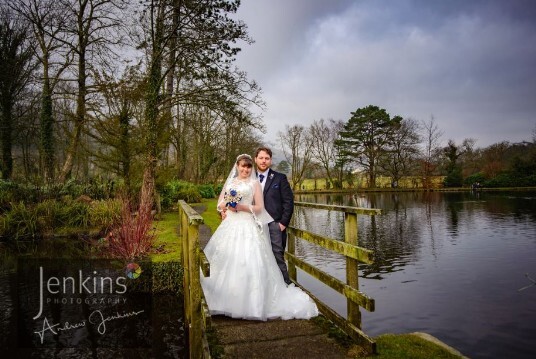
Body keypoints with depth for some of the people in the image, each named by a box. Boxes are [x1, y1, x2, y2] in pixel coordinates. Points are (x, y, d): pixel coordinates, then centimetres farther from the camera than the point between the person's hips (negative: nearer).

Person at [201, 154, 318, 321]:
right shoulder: (230, 182, 15)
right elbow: (220, 202, 15)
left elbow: (259, 207, -1)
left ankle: (249, 303, 3)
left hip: (247, 227, -4)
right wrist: (225, 206, -7)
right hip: (230, 226, 4)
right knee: (226, 262, 2)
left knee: (247, 263, -9)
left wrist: (242, 207, -14)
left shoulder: (254, 183, 4)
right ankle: (226, 300, 14)